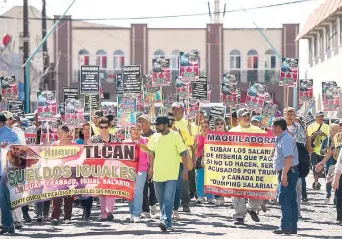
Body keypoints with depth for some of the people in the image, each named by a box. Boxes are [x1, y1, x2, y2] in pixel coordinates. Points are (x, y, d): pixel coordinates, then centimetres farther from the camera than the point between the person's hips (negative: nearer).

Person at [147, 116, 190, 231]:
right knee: (161, 199, 14)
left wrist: (185, 168, -8)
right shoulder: (155, 137, 6)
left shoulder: (175, 136, -8)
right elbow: (151, 152, 19)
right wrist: (151, 167, 18)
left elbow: (184, 153, -6)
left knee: (168, 199, -14)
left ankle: (166, 221, -21)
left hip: (171, 174, -5)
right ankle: (164, 218, 29)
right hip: (158, 173, 5)